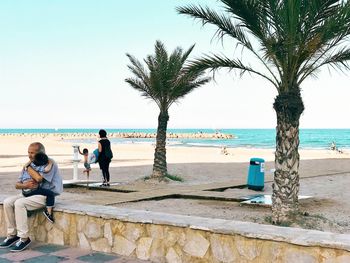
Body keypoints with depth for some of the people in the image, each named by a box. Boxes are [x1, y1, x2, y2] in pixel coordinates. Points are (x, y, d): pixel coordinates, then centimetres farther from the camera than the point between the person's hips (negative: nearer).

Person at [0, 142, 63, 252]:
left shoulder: (49, 163, -8)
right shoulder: (32, 164, 14)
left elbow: (39, 178, -25)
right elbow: (17, 184, 13)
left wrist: (28, 167, -8)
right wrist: (24, 185, -12)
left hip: (46, 195, -8)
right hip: (32, 193, 8)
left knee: (19, 203, -27)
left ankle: (24, 238, -20)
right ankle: (12, 235, -2)